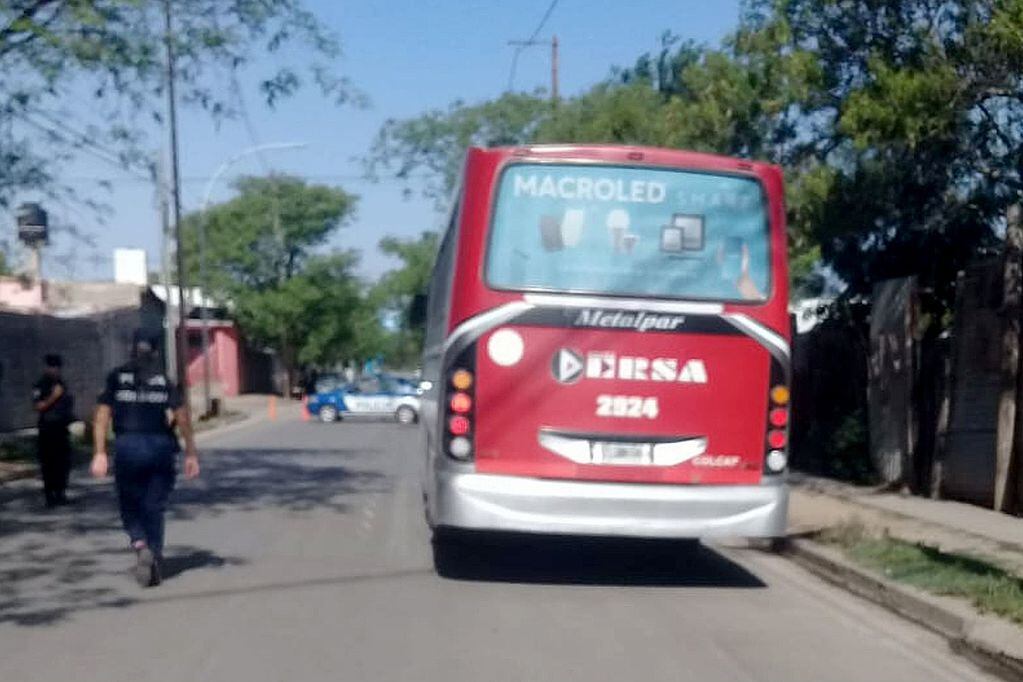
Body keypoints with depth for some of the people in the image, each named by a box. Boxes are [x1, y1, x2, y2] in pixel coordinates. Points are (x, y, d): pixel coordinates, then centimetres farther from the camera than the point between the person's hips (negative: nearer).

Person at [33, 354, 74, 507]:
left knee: (64, 462, 4)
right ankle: (49, 495, -2)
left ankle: (60, 493, 12)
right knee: (48, 463, -5)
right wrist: (54, 396, -19)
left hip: (62, 428, 5)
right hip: (47, 429, -5)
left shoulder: (61, 384, 14)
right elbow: (39, 406, -14)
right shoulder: (40, 386, -4)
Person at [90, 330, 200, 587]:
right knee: (155, 508, 9)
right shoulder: (164, 379, 6)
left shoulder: (117, 377, 6)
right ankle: (154, 563, 7)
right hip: (160, 447, 1)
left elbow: (103, 416, -3)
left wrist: (100, 453, -4)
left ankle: (140, 545, -12)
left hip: (128, 447, -1)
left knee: (130, 505, 13)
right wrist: (191, 453, 3)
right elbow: (182, 416, -1)